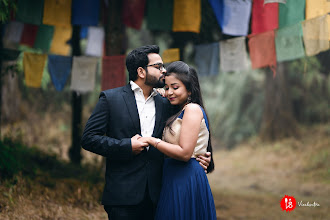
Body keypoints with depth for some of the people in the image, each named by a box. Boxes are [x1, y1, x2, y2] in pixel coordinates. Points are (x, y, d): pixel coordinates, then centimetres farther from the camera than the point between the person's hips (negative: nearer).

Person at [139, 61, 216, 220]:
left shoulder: (193, 109, -12)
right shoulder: (178, 112, 18)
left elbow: (185, 153, -19)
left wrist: (152, 141, -11)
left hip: (187, 178, -9)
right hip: (175, 180, 9)